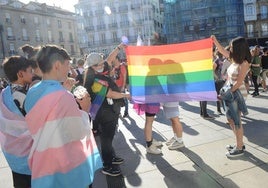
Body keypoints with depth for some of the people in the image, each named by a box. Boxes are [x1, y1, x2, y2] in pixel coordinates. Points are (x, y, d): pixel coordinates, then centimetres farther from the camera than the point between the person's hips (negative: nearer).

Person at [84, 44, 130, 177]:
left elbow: (109, 59, 14)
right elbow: (110, 94, -23)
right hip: (105, 114, -10)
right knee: (106, 138, 1)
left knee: (109, 136, 21)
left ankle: (112, 157, 38)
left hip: (110, 111, 10)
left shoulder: (100, 72, 2)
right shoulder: (94, 80, -24)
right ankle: (107, 166, 13)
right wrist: (125, 95, -10)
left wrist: (119, 48, 10)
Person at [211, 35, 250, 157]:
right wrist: (215, 41, 11)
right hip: (230, 92, 9)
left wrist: (227, 93, -15)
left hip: (236, 93, -9)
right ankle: (239, 144, 28)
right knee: (231, 119, 15)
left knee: (236, 121, -1)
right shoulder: (235, 59, 6)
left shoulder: (244, 63, -18)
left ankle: (239, 148, 11)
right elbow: (223, 51, 18)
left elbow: (238, 83, -20)